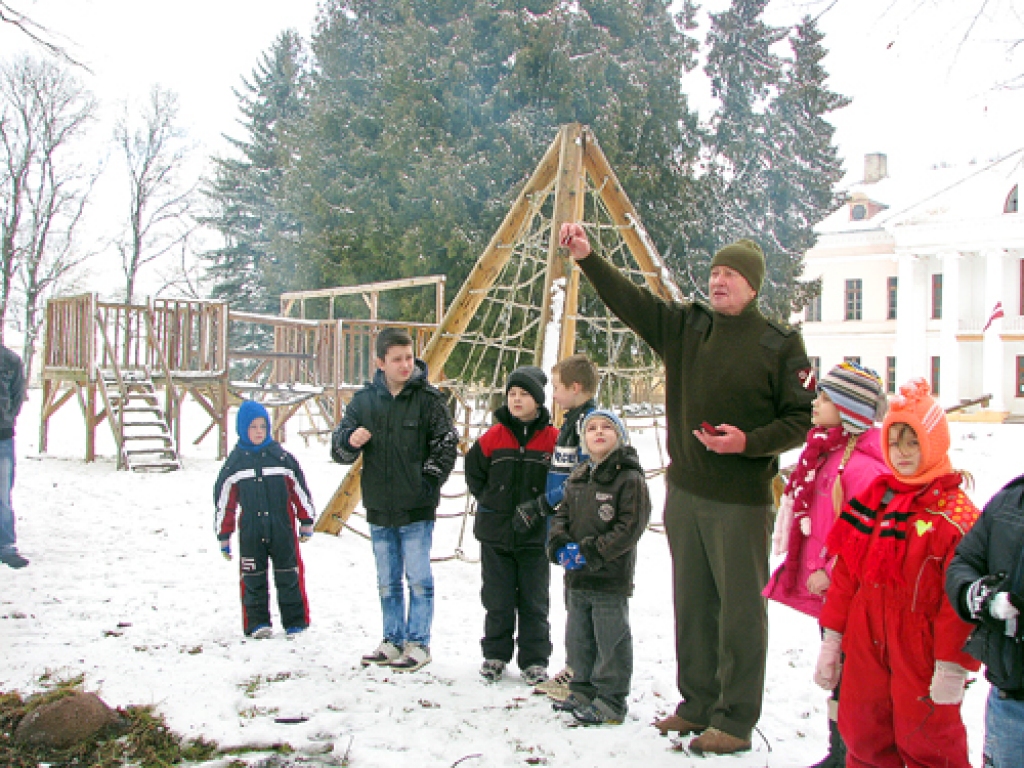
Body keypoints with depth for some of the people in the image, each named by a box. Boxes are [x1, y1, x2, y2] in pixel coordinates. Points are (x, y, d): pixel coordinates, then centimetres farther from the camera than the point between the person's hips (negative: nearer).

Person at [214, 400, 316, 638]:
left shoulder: (281, 456, 2)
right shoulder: (235, 462, 3)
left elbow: (300, 489, 8)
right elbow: (224, 502, 8)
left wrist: (306, 522, 8)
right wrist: (224, 536, 8)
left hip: (282, 528, 0)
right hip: (250, 531, 1)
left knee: (288, 576, 4)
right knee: (253, 579, 6)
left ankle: (295, 622, 13)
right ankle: (257, 623, 17)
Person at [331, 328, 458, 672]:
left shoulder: (428, 398, -5)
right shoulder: (364, 400, 5)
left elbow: (447, 444, -1)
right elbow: (339, 450, 7)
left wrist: (429, 481, -11)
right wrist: (350, 440, -15)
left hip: (417, 509, -4)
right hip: (379, 510, 4)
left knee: (418, 579, 1)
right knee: (387, 582, 14)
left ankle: (418, 644, 13)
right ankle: (393, 641, 26)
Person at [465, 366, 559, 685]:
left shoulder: (553, 438, -5)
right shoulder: (493, 437, -1)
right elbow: (473, 470, 11)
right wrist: (487, 500, 5)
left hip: (535, 536, -1)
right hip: (495, 534, 2)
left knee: (534, 602, 6)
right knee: (497, 600, 11)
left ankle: (534, 660, 18)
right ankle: (495, 655, 25)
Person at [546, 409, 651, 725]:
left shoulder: (629, 478, -11)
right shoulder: (577, 479, 12)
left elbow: (630, 526, -16)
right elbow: (562, 515, 17)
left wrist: (593, 552, -20)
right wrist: (559, 544, -3)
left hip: (611, 577, -7)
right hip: (576, 577, 7)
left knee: (611, 640, 1)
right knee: (578, 639, 17)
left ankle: (611, 701, 13)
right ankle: (583, 691, 32)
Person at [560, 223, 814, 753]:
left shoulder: (779, 345, -5)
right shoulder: (684, 326, 8)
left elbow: (801, 420, -4)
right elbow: (628, 300, 2)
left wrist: (749, 442, -18)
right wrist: (586, 258, -11)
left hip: (741, 501, -5)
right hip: (684, 492, 6)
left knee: (740, 610, 1)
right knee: (692, 605, 14)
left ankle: (735, 721, 13)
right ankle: (698, 705, 28)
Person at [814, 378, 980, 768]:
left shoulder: (955, 513, -13)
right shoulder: (874, 498, 6)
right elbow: (846, 572, 9)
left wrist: (952, 668, -15)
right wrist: (831, 640, 9)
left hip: (920, 654, -5)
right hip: (866, 646, 6)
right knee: (860, 734, 15)